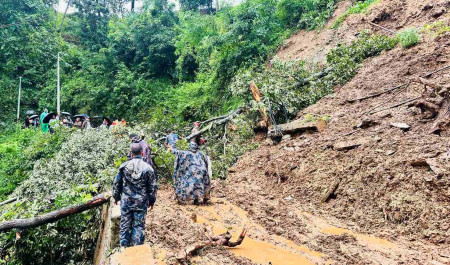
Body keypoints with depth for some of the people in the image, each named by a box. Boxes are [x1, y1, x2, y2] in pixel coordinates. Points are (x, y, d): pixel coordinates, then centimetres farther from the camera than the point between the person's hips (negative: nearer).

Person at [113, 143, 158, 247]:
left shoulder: (124, 166, -2)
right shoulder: (147, 168, -6)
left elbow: (116, 183, 6)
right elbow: (153, 186, -1)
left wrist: (116, 197, 20)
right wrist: (152, 200, 11)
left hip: (126, 200, 2)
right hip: (141, 202, -1)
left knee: (125, 224, 12)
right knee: (139, 225, 6)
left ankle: (124, 247, 20)